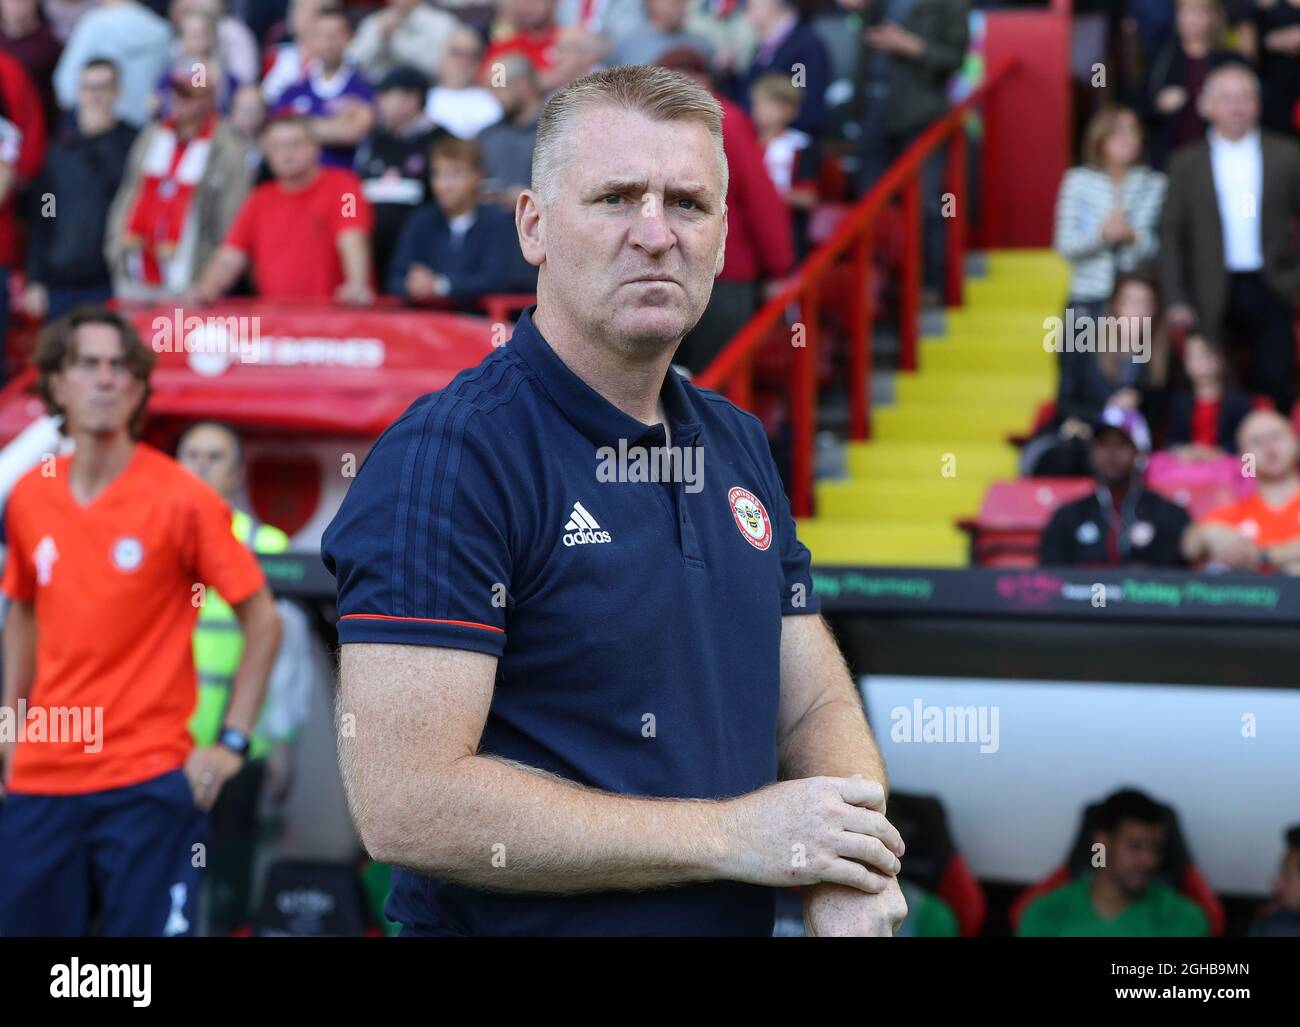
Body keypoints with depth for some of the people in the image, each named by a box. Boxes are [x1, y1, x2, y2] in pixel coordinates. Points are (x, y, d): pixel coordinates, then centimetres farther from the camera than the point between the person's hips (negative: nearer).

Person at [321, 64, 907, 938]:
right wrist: (735, 836, -21)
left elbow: (816, 708, 8)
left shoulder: (740, 445, 7)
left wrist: (853, 870, -15)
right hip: (512, 927, -7)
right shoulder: (447, 455, -18)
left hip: (737, 922, 7)